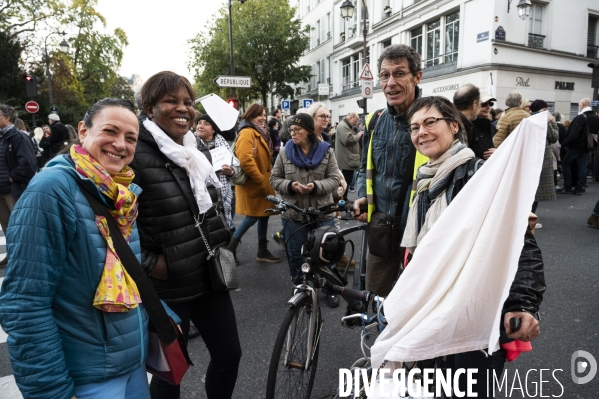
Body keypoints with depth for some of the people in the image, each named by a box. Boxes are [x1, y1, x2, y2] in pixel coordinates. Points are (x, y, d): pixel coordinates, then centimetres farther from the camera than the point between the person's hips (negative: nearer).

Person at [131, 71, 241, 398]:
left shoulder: (199, 153, 9)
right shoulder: (135, 155, -15)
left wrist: (222, 241, 12)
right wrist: (148, 263, -17)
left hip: (210, 278, 7)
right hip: (167, 288, -7)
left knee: (229, 355, 18)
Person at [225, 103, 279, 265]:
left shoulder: (260, 132, 15)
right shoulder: (247, 133, -17)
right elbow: (245, 161, -29)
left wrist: (267, 179, 12)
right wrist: (262, 181, -22)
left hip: (263, 183, 10)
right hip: (253, 184, -10)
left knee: (263, 215, 13)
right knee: (252, 217, -2)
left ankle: (263, 250, 23)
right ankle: (231, 247, 14)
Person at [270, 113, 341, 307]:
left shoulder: (326, 151, -3)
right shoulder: (285, 153, 0)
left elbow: (334, 179, -5)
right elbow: (274, 179, 2)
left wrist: (316, 187, -22)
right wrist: (290, 185, -18)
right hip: (293, 213, 1)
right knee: (295, 255, 13)